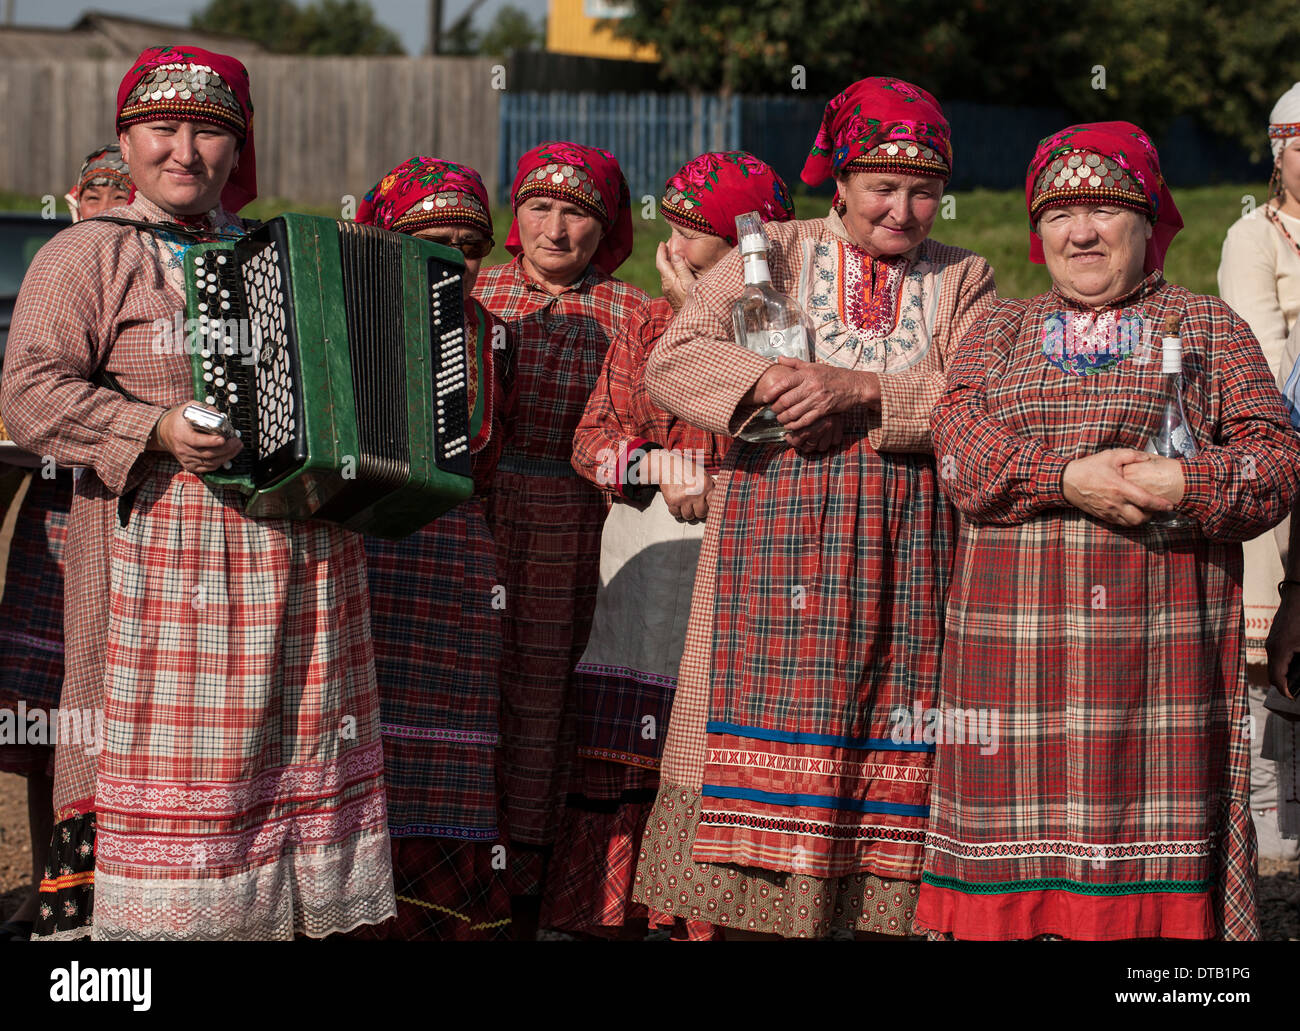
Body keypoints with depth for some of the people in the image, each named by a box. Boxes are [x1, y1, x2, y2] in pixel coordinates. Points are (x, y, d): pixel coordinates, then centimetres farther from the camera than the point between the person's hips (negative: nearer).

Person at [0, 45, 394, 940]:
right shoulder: (86, 257, 1)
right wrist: (157, 431, -20)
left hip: (301, 552, 6)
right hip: (160, 556, -5)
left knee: (295, 750, 7)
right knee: (166, 756, -6)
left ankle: (306, 913, 13)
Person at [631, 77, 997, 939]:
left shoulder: (964, 279, 12)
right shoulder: (776, 255, 10)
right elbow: (673, 359, -1)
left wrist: (858, 390, -16)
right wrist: (773, 382, -18)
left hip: (905, 542, 1)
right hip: (777, 526, -1)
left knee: (886, 728, -2)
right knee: (770, 709, -5)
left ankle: (877, 908, 3)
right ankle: (758, 907, 2)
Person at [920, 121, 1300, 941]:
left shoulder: (1205, 325, 12)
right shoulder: (1001, 330, 17)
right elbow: (959, 443, 0)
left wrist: (1183, 485, -16)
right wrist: (1069, 481, -15)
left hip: (1160, 634, -1)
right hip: (1020, 632, 2)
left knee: (1152, 806, -4)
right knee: (1021, 826, -1)